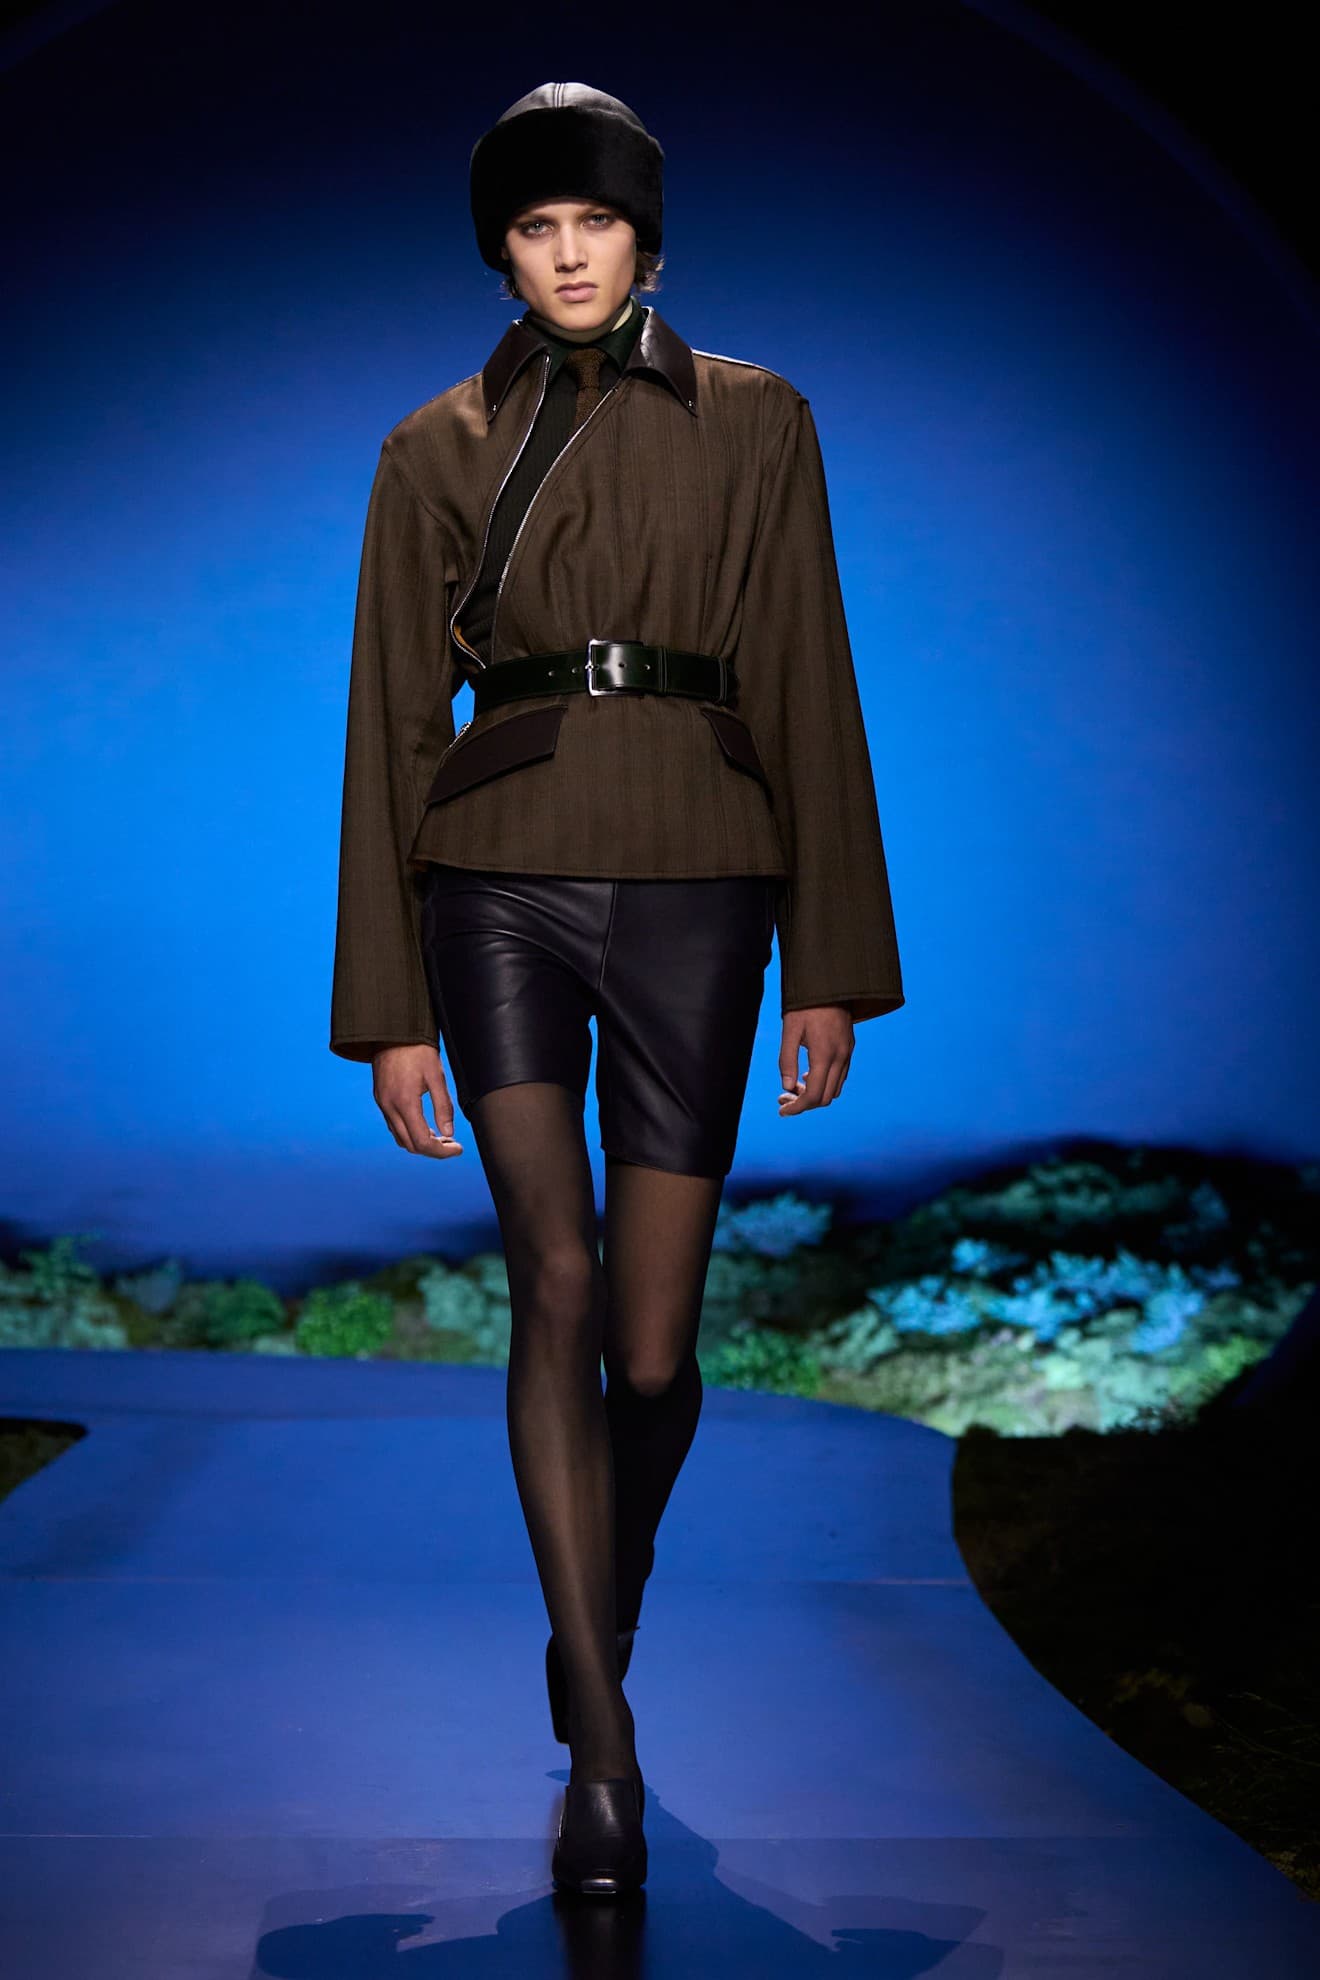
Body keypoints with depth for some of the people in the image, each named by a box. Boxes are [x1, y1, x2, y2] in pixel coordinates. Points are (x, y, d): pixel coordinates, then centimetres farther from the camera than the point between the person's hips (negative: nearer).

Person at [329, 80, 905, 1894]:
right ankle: (603, 1749, -9)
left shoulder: (753, 424, 8)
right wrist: (387, 1008, 2)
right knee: (559, 1282, -17)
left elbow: (810, 695, 6)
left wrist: (834, 966, 2)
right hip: (501, 889, 0)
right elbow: (393, 727, 7)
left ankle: (599, 1633, 32)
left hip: (693, 894, 0)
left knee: (650, 1347, 0)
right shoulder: (439, 450, 9)